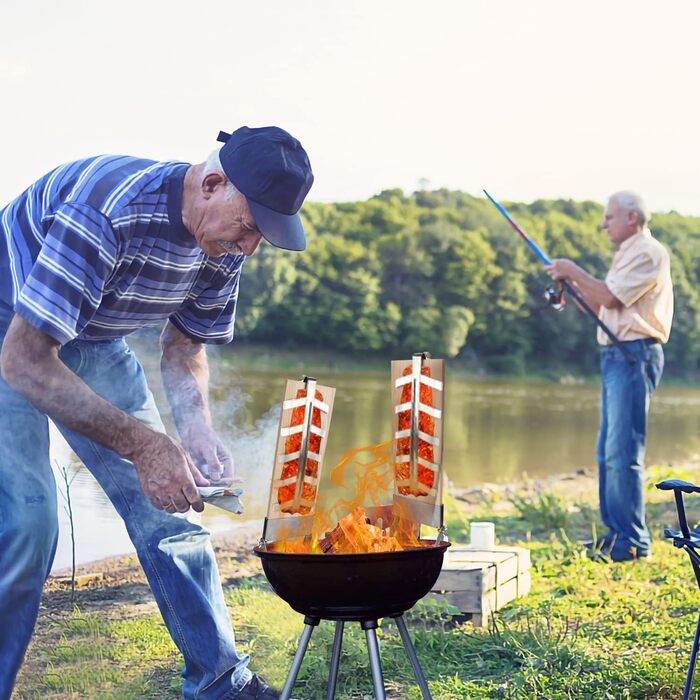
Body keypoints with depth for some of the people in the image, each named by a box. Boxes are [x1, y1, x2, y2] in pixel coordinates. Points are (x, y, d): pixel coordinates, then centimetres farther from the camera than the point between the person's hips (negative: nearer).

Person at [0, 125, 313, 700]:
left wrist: (195, 427, -16)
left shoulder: (224, 247, -12)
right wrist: (142, 444, -39)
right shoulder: (107, 211, -37)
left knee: (169, 502, 0)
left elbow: (185, 343, 4)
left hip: (91, 343, 7)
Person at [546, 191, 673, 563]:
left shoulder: (648, 252, -7)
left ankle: (632, 540, -11)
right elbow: (602, 307, 25)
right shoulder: (627, 254, 25)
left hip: (635, 354, -10)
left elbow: (611, 298, -17)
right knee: (608, 452, 10)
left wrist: (573, 271, -6)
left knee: (623, 452, -13)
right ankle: (615, 532, 16)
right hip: (615, 356, 10)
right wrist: (572, 283, 13)